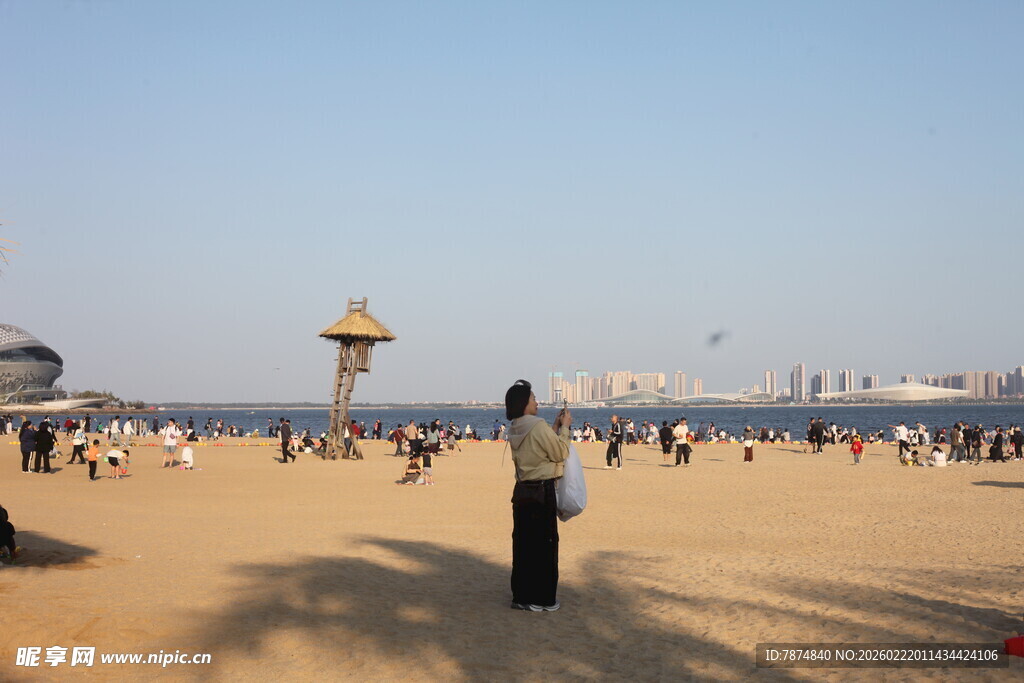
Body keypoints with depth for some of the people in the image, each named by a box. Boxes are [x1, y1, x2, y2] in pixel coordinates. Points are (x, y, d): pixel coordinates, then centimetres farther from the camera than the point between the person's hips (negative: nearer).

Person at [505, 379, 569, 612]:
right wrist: (564, 428, 1)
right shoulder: (538, 427, -17)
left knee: (523, 543, 13)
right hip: (542, 492, -8)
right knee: (544, 544, 1)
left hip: (522, 491, 8)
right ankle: (542, 598, 7)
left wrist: (556, 427, 16)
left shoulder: (515, 430, 8)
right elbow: (560, 453, -9)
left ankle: (521, 595, 20)